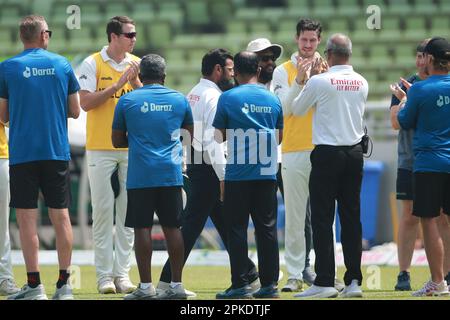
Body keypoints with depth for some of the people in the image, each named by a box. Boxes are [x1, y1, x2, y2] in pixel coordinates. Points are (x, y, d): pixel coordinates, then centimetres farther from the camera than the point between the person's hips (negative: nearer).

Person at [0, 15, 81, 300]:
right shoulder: (62, 65, 3)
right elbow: (75, 111, 6)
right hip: (57, 153, 2)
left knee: (27, 218, 0)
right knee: (61, 216, 7)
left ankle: (34, 285, -3)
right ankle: (64, 284, 7)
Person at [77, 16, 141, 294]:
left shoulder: (137, 64, 8)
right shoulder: (92, 64, -2)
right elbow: (86, 102, -11)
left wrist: (135, 82, -11)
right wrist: (117, 85, -15)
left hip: (132, 148, 3)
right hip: (100, 148, -3)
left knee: (128, 212, 2)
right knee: (103, 211, -2)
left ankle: (123, 273, 6)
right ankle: (105, 275, 0)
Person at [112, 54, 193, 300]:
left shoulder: (127, 101, 2)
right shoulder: (179, 100, 8)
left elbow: (117, 141, 7)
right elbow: (191, 134, 20)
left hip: (140, 176, -2)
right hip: (171, 175, 2)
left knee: (142, 228, -1)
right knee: (172, 227, 5)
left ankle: (145, 286, -3)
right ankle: (176, 285, 5)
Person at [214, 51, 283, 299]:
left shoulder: (228, 98, -5)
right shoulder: (272, 99, 6)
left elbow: (219, 136, 1)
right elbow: (278, 137, 14)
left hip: (238, 175, -3)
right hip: (267, 174, 3)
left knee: (237, 229, 1)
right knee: (267, 229, 7)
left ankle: (240, 285, -3)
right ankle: (269, 283, 6)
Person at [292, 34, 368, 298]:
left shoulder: (320, 82, -11)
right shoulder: (362, 83, 4)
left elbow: (297, 110, 4)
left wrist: (302, 82, 22)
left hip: (327, 154, -5)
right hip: (355, 153, 5)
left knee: (322, 218, -3)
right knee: (352, 217, 7)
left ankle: (325, 282, -8)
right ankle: (354, 281, 5)